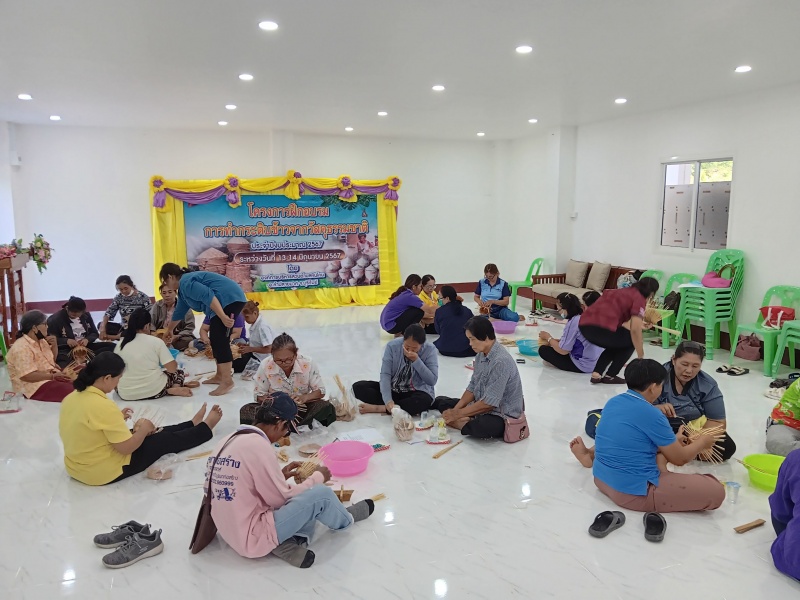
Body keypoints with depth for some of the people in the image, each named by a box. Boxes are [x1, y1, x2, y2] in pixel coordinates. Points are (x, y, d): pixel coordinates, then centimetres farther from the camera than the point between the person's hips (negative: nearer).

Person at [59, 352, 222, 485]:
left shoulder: (71, 398, -4)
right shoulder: (103, 406, -31)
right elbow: (127, 447, -26)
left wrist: (116, 418, 10)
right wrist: (144, 429, -9)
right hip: (106, 471, -8)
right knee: (164, 440, 11)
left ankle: (193, 424, 45)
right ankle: (205, 428, 35)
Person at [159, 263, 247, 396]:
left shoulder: (186, 282, -9)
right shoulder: (183, 288, 25)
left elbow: (208, 297, -22)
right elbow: (178, 313, 38)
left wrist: (223, 317, -28)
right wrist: (167, 332, 49)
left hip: (229, 299, -11)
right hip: (228, 301, 11)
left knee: (219, 339, -12)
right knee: (216, 339, 14)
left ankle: (227, 381, -14)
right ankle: (220, 376, 19)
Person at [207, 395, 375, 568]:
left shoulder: (229, 441, 5)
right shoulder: (258, 445, -21)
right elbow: (282, 498, -13)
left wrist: (280, 476, 11)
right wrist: (317, 477, 1)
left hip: (232, 532, 9)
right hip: (253, 538, -9)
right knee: (321, 493, -5)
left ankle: (288, 544, 0)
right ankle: (345, 519, 25)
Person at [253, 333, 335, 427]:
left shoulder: (308, 364, -16)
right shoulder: (265, 366, -16)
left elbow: (320, 391, -8)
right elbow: (260, 396, -7)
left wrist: (305, 397, -30)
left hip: (302, 406, 0)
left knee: (326, 408, -28)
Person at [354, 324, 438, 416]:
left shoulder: (430, 350, -15)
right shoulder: (392, 346, -14)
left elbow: (432, 381, -19)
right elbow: (385, 374, -19)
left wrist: (416, 360, -29)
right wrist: (388, 400, -33)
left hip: (416, 393, -2)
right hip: (392, 389, 3)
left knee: (425, 401, -39)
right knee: (358, 387, -16)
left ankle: (378, 408, -26)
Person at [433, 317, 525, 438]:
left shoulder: (501, 361, -27)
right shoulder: (482, 355, 0)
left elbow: (489, 403, -26)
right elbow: (472, 388, 8)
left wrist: (458, 413, -18)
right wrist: (454, 410, -6)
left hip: (501, 415, -9)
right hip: (480, 406, 9)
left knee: (482, 427, -40)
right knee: (439, 402, 10)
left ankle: (465, 424, -10)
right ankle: (470, 422, -6)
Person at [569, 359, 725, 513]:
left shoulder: (613, 402, 4)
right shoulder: (652, 414, -17)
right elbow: (679, 459, -3)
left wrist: (672, 442, 27)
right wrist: (701, 442, 15)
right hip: (634, 492, -8)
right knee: (716, 491, -4)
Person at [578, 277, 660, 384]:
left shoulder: (622, 292, 32)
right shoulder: (639, 298, 7)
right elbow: (635, 330, -6)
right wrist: (641, 357, 6)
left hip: (584, 325, 8)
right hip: (601, 328, -8)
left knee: (614, 344, 32)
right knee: (632, 341, 19)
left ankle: (596, 374, 17)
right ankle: (610, 376, 16)